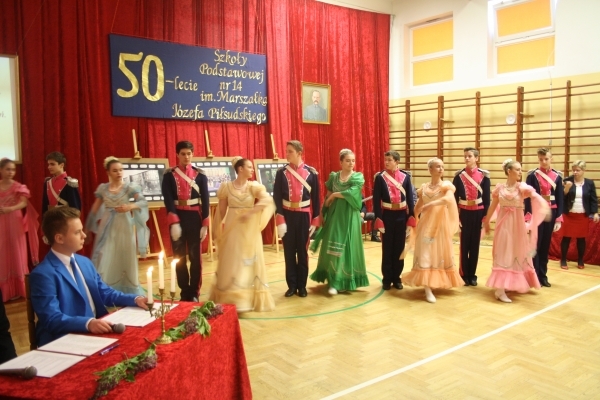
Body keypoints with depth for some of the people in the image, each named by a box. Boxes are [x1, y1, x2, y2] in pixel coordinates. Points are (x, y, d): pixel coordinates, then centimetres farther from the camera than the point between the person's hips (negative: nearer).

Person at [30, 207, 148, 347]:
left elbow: (104, 292, 19)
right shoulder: (43, 274, -13)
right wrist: (88, 323, -35)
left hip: (96, 332, 8)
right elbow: (52, 319, -20)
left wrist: (135, 299, 4)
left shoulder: (85, 262, 11)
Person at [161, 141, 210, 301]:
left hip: (194, 217, 0)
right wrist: (174, 223, -16)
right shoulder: (169, 174, 0)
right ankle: (185, 293, 18)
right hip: (177, 218, 0)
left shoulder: (200, 175, 2)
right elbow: (168, 200, -6)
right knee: (179, 257, 6)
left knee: (195, 256, 4)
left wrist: (205, 225, -5)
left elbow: (205, 200, 1)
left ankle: (194, 293, 15)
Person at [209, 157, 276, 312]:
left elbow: (267, 200, -18)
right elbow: (221, 211, 5)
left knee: (249, 263, 6)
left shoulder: (254, 186, -1)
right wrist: (217, 229, 6)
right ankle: (230, 299, 14)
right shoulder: (226, 187, -1)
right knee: (231, 264, 3)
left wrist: (249, 213, -24)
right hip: (232, 229, 0)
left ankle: (250, 298, 18)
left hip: (250, 230, 1)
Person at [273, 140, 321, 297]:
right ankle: (292, 285, 19)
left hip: (304, 216, 0)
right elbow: (277, 198, -4)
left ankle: (302, 285, 20)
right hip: (287, 215, 1)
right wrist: (280, 220, -11)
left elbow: (316, 198, 1)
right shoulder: (281, 172, -2)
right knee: (289, 251, 8)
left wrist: (315, 221, -2)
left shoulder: (311, 172, -3)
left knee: (303, 251, 9)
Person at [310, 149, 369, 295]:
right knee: (332, 247, 2)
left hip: (350, 217, -2)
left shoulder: (358, 177, -2)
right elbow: (327, 197, 10)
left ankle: (345, 280, 8)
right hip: (334, 216, 2)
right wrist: (322, 214, 8)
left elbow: (351, 193, -19)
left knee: (348, 247, 0)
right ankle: (334, 281, 12)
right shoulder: (333, 176, 6)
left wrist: (334, 194, -9)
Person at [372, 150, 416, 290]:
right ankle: (387, 279, 18)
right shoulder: (380, 177, -5)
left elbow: (410, 199, 2)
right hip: (387, 216, -2)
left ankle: (396, 278, 23)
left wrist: (411, 220, -3)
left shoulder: (405, 176, 0)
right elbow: (376, 200, -7)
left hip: (401, 216, 2)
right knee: (387, 248, 7)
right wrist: (379, 221, -13)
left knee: (399, 248, 10)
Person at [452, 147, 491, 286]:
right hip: (464, 213, 0)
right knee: (464, 244, 5)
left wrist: (486, 215, -4)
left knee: (475, 244, 8)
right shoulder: (459, 175, -1)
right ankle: (464, 274, 15)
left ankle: (472, 275, 18)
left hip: (478, 213, 0)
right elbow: (454, 197, 1)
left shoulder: (484, 175, -1)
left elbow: (487, 197, 0)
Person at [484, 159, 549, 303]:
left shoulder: (522, 187, -5)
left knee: (517, 252, 11)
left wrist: (543, 205, -45)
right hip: (503, 223, 0)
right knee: (503, 254, -2)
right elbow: (493, 206, 9)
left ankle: (515, 284, 29)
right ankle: (500, 290, -4)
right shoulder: (499, 187, -1)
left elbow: (535, 195, -25)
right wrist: (486, 222, 16)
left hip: (517, 223, 1)